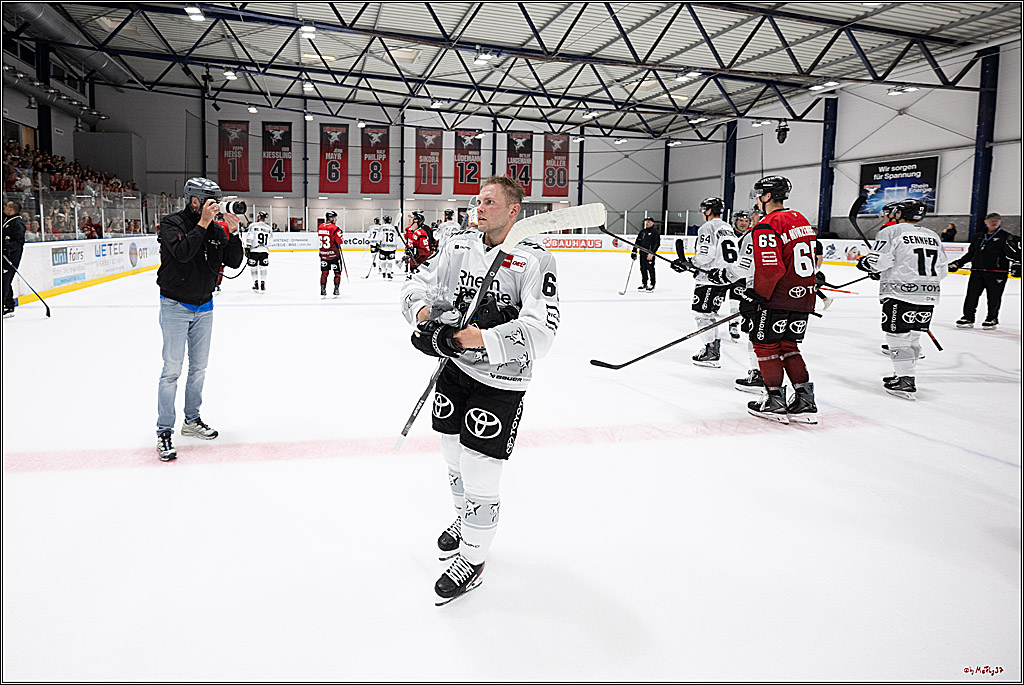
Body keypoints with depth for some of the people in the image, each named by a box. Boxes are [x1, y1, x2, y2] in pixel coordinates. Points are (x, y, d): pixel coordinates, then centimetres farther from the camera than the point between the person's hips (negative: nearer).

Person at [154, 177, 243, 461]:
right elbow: (182, 252, -30)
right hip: (176, 306, -6)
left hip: (204, 307, 6)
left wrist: (232, 233, -14)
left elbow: (234, 262, -2)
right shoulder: (172, 223, -12)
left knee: (199, 368, 14)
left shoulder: (217, 229, 3)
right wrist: (202, 224, -29)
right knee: (172, 369, -6)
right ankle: (164, 432, 2)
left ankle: (192, 420, 30)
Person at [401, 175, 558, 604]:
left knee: (479, 476, -1)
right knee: (453, 457, 22)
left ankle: (472, 559, 23)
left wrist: (480, 339, -37)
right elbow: (418, 285, 5)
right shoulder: (460, 246, 2)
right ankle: (465, 521, 51)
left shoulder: (534, 260, -17)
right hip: (455, 368, 6)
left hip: (500, 382, -6)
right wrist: (424, 310, -18)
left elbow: (539, 333, -26)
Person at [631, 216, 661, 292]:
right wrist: (634, 252, 12)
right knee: (643, 269, 10)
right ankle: (644, 284, 20)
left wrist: (652, 253, -19)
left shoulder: (655, 232, -4)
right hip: (642, 253, 6)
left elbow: (657, 243, -11)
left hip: (650, 254, -6)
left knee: (650, 269, -6)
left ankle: (652, 285, 0)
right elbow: (637, 242, 19)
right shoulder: (642, 231, 15)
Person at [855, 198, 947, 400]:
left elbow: (879, 261, -13)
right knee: (912, 336, 17)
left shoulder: (891, 232, -4)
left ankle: (905, 382, -3)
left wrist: (863, 263, 6)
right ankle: (904, 375, 27)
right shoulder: (933, 236, 16)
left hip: (900, 294, -7)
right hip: (928, 295, 7)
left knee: (898, 336, -1)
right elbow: (942, 270, 15)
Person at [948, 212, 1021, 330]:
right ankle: (968, 318, 10)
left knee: (994, 297, 2)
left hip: (997, 273, -4)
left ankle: (992, 319, 14)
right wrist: (958, 263, 16)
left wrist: (1016, 264, -16)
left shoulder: (1005, 237, 0)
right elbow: (970, 253, 20)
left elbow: (1013, 253, -3)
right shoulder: (978, 236, 14)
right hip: (977, 271, 4)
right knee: (971, 295, 2)